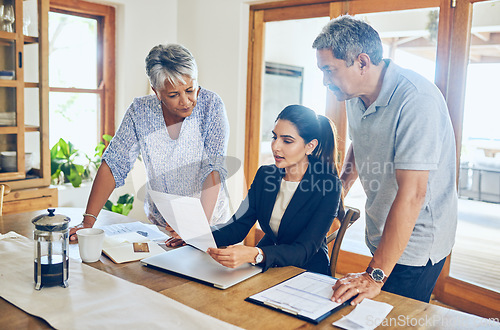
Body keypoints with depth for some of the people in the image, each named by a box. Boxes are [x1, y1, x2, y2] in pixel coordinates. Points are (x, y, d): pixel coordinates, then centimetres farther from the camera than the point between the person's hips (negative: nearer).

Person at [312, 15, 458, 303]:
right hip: (383, 236, 8)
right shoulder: (356, 96, 1)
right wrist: (342, 185, 4)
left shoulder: (416, 99, -27)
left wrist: (375, 275, -31)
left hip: (415, 244, -8)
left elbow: (411, 194, -32)